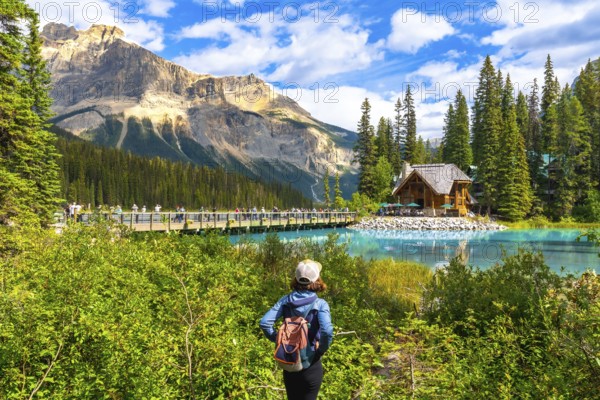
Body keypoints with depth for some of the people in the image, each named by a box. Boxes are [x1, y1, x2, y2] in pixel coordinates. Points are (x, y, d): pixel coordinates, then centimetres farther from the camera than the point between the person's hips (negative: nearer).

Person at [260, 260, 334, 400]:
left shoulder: (286, 300, -5)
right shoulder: (320, 304, -15)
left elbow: (264, 322, -11)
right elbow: (327, 331, -30)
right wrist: (321, 350, -12)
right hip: (311, 366, -3)